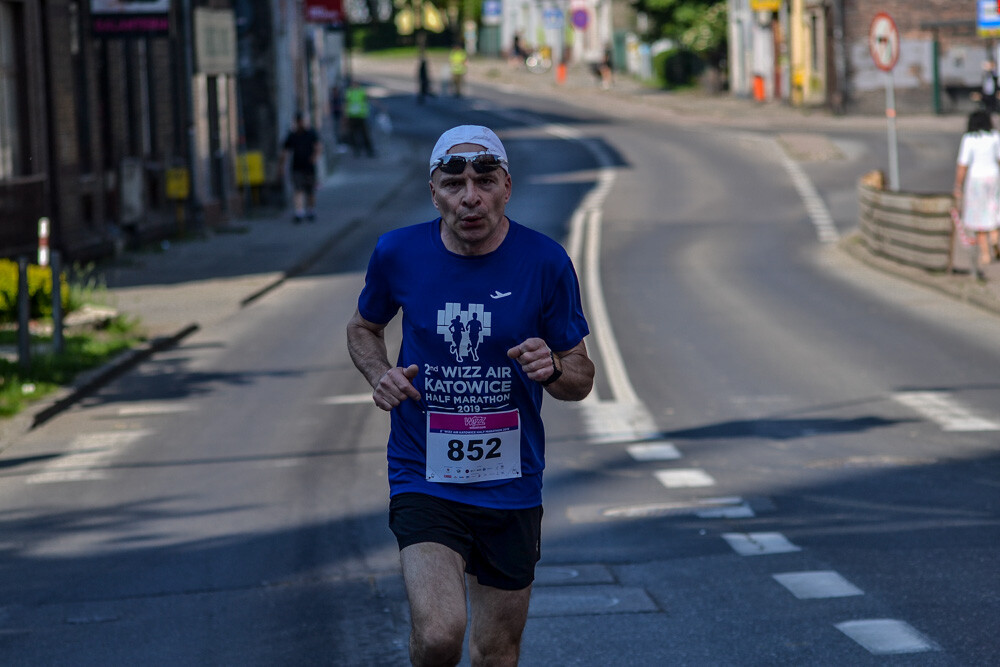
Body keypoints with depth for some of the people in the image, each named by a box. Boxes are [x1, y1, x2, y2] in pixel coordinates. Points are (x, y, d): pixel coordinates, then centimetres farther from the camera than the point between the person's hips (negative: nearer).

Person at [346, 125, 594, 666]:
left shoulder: (545, 262, -5)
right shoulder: (397, 254, -4)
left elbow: (582, 379, 4)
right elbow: (363, 327, 16)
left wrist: (553, 369, -20)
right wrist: (379, 374, -5)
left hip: (510, 486, 2)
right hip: (423, 478, -2)